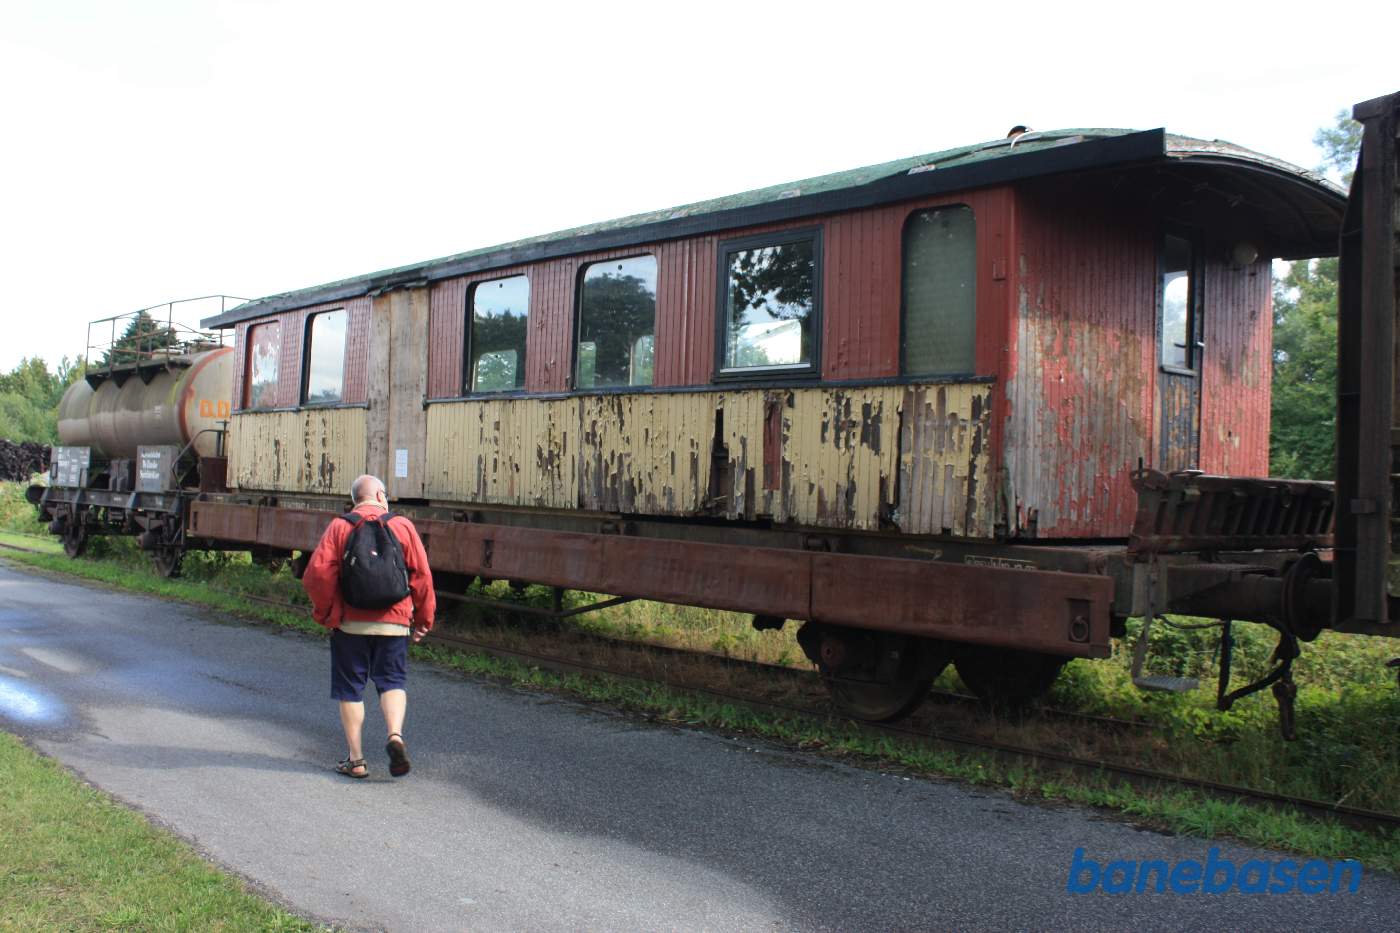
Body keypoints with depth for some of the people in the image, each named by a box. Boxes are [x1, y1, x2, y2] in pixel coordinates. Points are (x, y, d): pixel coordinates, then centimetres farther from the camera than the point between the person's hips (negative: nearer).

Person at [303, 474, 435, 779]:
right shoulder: (402, 526, 1)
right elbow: (422, 575, -2)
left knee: (350, 689, 9)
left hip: (350, 624, 0)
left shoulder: (339, 528, -1)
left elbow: (317, 573, -10)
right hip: (394, 624, 0)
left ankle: (356, 760, 10)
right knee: (392, 682, 12)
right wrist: (424, 618, 7)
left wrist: (327, 613, 4)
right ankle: (395, 734, -13)